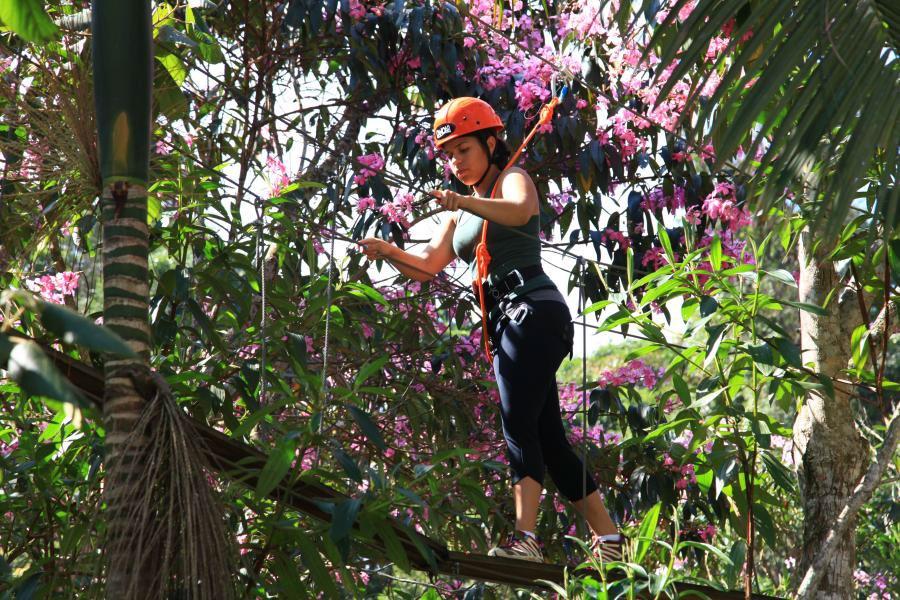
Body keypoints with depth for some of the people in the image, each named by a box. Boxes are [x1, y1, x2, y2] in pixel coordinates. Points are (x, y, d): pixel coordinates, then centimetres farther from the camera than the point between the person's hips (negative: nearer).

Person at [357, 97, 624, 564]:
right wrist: (388, 252, -6)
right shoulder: (461, 213, 24)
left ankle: (525, 539, -29)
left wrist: (463, 202, -40)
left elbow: (520, 210, -24)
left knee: (519, 426, -21)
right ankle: (607, 539, 11)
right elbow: (426, 266, 14)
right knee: (547, 438, 7)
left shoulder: (513, 179, 1)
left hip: (534, 310, -9)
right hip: (505, 323, 9)